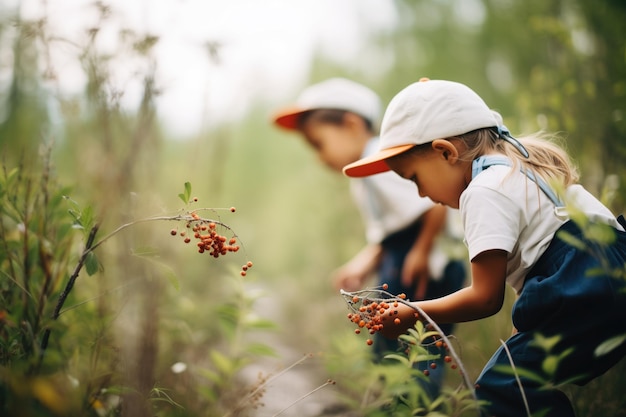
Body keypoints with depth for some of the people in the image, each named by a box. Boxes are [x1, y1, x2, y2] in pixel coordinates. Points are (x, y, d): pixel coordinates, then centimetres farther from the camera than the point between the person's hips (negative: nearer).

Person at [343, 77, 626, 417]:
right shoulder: (519, 166, 22)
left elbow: (486, 298, -11)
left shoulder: (484, 191, -8)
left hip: (586, 300, -10)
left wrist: (410, 315, -1)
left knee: (499, 389, -12)